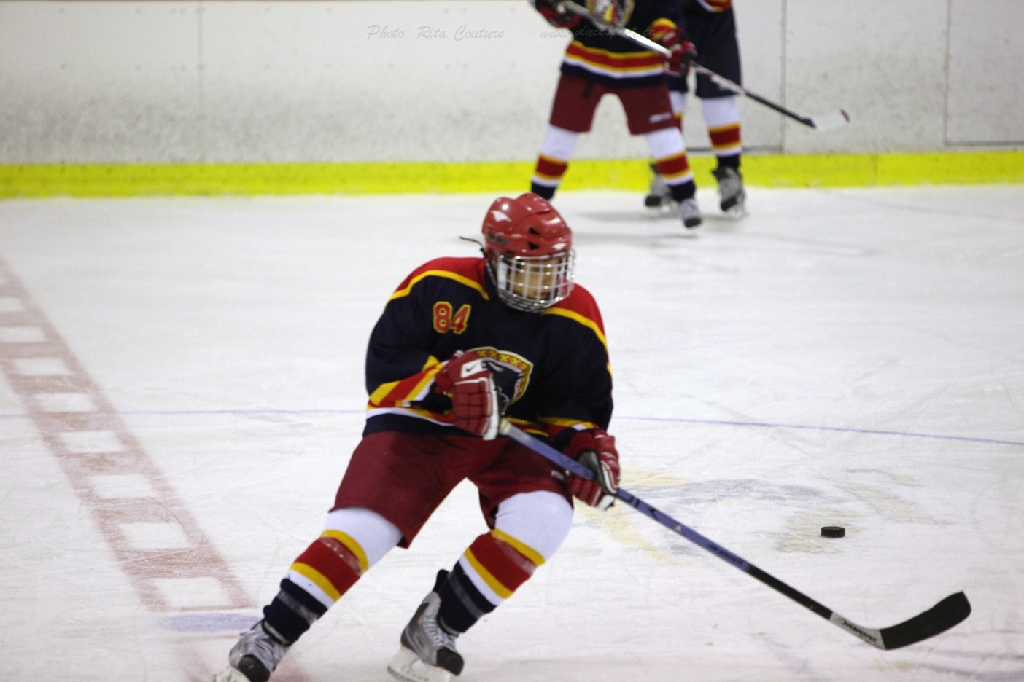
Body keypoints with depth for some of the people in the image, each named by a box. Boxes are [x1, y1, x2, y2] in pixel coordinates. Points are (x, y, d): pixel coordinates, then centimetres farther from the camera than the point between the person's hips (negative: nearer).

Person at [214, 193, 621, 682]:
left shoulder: (576, 319, -8)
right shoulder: (437, 287, -17)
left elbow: (577, 402, 1)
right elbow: (384, 368, -18)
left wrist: (588, 446, -19)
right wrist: (451, 381, -33)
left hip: (515, 436, 3)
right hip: (423, 422, -3)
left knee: (543, 516, -25)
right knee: (364, 526, -21)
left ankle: (434, 629, -12)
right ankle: (270, 637, -9)